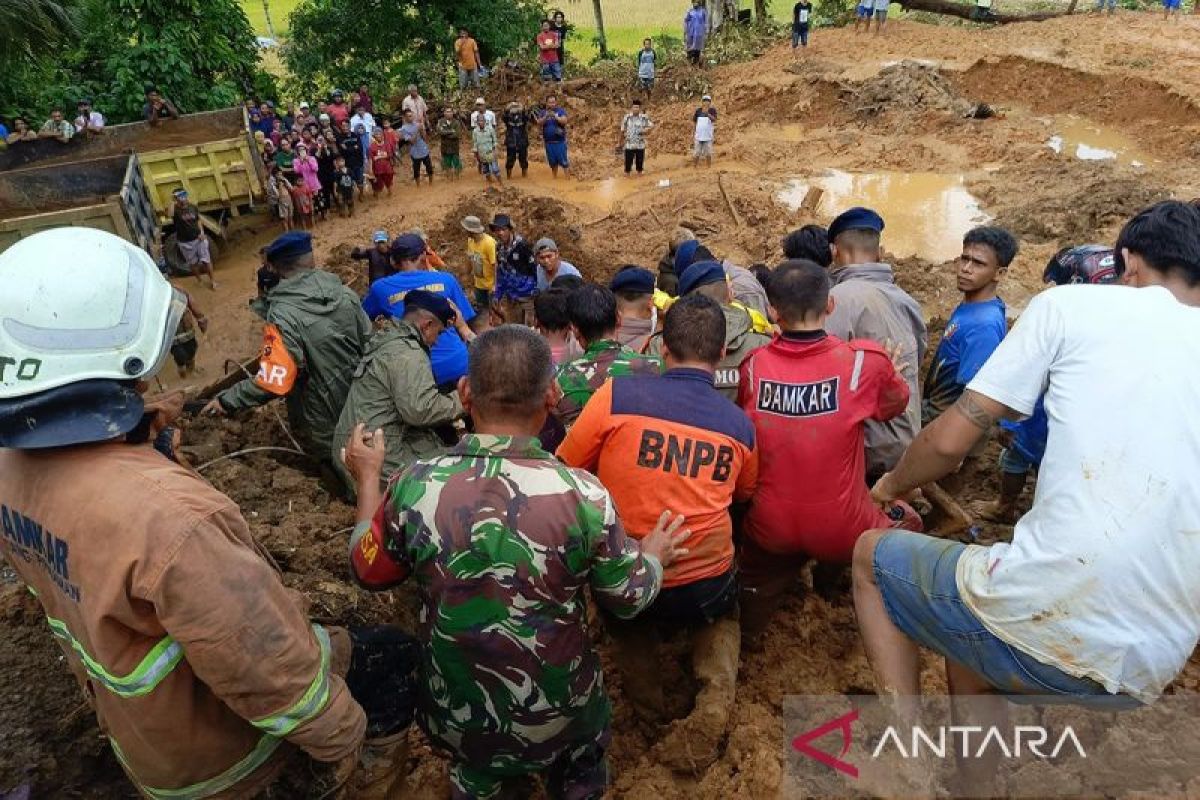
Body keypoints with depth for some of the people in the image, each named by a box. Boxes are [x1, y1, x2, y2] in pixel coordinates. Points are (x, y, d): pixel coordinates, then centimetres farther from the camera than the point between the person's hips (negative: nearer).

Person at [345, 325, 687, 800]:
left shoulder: (414, 487, -24)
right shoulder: (582, 495, -28)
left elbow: (368, 572, -3)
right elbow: (628, 599, -10)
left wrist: (367, 479, 10)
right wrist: (656, 555, 11)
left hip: (459, 716, 1)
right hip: (561, 715, 0)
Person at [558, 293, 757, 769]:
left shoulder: (616, 395, -15)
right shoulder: (739, 424, -4)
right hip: (704, 585, 1)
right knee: (720, 619, 35)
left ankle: (647, 703, 21)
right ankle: (711, 707, 12)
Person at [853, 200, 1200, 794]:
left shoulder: (1072, 304, 1)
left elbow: (951, 440, -2)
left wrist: (891, 486, 18)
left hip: (1046, 614, -6)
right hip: (1144, 675, 6)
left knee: (871, 555, 20)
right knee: (979, 637, 34)